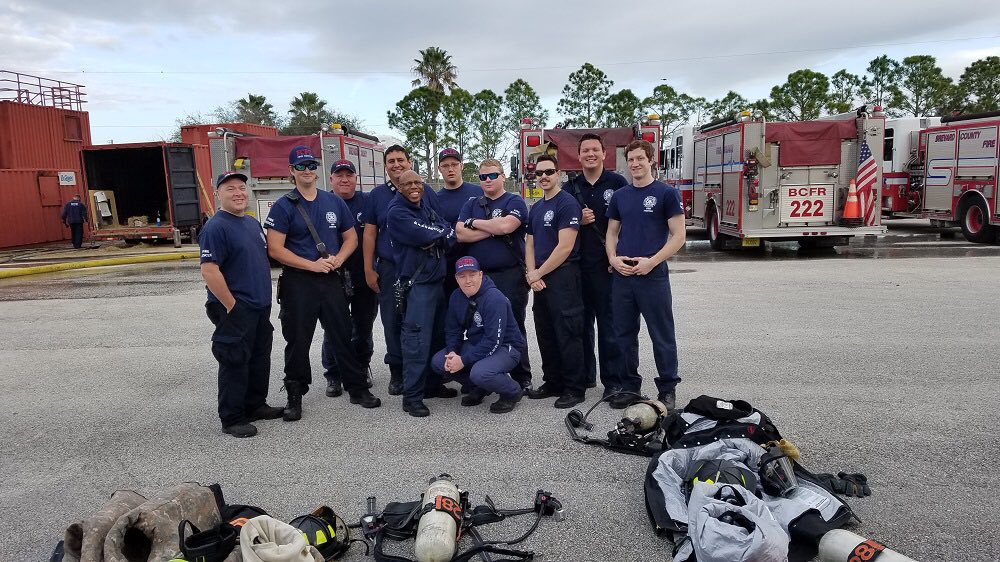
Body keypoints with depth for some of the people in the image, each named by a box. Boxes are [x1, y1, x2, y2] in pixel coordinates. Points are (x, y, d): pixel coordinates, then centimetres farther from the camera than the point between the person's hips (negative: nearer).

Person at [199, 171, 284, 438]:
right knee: (235, 363, -1)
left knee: (260, 360, 16)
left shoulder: (253, 223, 13)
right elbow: (209, 271, -21)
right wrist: (231, 306, -19)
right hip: (236, 310, -9)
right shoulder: (215, 227, -14)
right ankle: (232, 419, 9)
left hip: (261, 306, 9)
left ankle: (256, 405, 30)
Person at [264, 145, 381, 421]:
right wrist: (312, 265, -16)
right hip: (297, 282, -3)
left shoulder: (335, 202, 9)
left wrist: (337, 259, -7)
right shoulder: (283, 207, -3)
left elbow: (351, 237, 13)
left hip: (332, 280, 3)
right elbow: (275, 249, -9)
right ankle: (295, 396, 19)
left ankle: (357, 388, 18)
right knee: (298, 341, 5)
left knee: (343, 335, 7)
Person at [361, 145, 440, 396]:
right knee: (393, 322, 4)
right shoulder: (377, 195, 7)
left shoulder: (426, 192, 5)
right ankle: (397, 372, 16)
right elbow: (369, 234, 6)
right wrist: (369, 269, 1)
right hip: (389, 269, 1)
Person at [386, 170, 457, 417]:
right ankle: (412, 396, -4)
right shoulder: (397, 213, -8)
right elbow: (425, 236, -21)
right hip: (416, 283, -8)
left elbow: (450, 234, 4)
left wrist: (433, 238, -15)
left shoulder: (427, 208, 15)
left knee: (437, 335, 14)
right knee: (417, 340, -10)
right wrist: (441, 233, -2)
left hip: (437, 280, 8)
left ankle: (432, 384, 27)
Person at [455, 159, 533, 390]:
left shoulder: (515, 202, 1)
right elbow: (461, 234, -1)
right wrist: (493, 229, -9)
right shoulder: (471, 205, 14)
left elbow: (505, 226, -19)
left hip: (510, 275, -4)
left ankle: (522, 378, 15)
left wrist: (474, 223, -5)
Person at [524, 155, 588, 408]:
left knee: (567, 334, -5)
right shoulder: (535, 209, 16)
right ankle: (553, 383, 23)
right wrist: (531, 274, -2)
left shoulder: (567, 204, -9)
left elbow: (565, 247, -16)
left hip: (563, 276, -8)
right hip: (540, 280, 8)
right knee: (545, 334, 12)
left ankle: (575, 388, 4)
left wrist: (538, 273, -10)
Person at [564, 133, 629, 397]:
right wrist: (578, 222, -7)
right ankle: (584, 375, 23)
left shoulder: (617, 183, 1)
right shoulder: (570, 188, 11)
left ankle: (613, 381, 6)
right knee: (581, 322, 10)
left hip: (607, 266, -4)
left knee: (609, 323, -1)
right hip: (578, 265, 4)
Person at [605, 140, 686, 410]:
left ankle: (667, 389, 14)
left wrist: (651, 261, -16)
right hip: (621, 276, 5)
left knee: (662, 335, 2)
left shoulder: (666, 193, -2)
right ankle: (629, 386, 23)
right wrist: (613, 258, -3)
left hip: (653, 274, -5)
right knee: (624, 334, 11)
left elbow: (678, 236, -6)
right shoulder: (619, 196, 12)